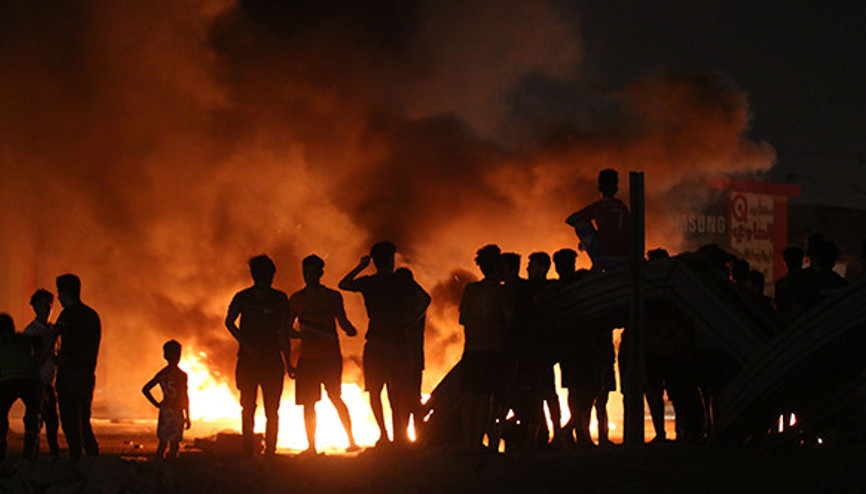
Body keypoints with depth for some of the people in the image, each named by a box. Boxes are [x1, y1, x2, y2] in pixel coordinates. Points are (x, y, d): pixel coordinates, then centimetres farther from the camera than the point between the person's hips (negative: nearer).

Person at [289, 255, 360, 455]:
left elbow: (343, 322, 7)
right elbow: (286, 328, 11)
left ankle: (351, 440, 2)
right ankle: (311, 446, 6)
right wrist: (297, 334, -10)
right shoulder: (296, 299, 11)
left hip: (330, 356, -3)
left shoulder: (332, 296, 5)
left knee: (335, 398, -5)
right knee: (308, 403, 0)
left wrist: (350, 330, -15)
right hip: (307, 357, 3)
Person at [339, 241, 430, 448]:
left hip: (375, 343, 0)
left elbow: (343, 284, 22)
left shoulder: (367, 282, 4)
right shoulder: (402, 282, 3)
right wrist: (409, 322, -2)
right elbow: (424, 299, -10)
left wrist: (360, 267, 25)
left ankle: (384, 434, -5)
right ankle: (400, 435, 2)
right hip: (399, 342, 0)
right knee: (401, 394, 6)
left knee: (374, 392, 7)